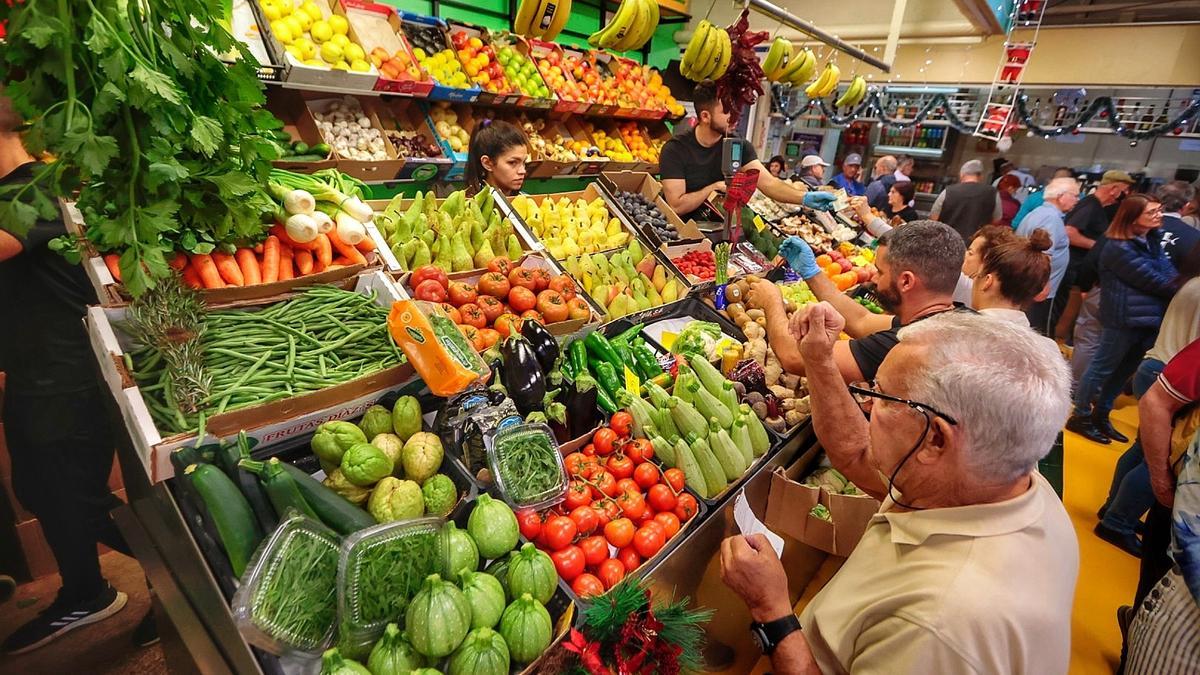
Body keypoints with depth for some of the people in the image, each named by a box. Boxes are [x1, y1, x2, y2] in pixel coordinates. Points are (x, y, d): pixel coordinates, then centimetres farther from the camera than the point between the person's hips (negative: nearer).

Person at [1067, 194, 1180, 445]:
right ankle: (1081, 417, 13)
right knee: (1102, 368, 1)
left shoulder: (1153, 240, 10)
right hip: (1124, 319, -8)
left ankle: (1100, 416, 29)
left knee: (1123, 370, 16)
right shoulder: (1119, 249, -17)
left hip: (1150, 318, 9)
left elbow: (1170, 273, 6)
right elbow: (1155, 281, -14)